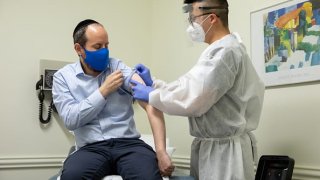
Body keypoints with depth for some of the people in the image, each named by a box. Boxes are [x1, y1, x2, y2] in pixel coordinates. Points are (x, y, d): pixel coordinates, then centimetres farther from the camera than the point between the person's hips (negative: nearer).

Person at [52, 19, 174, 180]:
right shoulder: (63, 77, 7)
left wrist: (161, 151, -20)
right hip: (91, 149, 0)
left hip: (129, 144, 0)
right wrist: (104, 91, -7)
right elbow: (70, 120, -5)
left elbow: (151, 103, -8)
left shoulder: (119, 68, 5)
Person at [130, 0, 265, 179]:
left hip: (224, 151, -9)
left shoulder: (225, 51, -19)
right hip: (209, 148, 9)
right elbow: (190, 88, 17)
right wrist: (153, 83, 13)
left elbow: (193, 99, -22)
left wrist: (151, 95, -10)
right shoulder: (220, 51, 14)